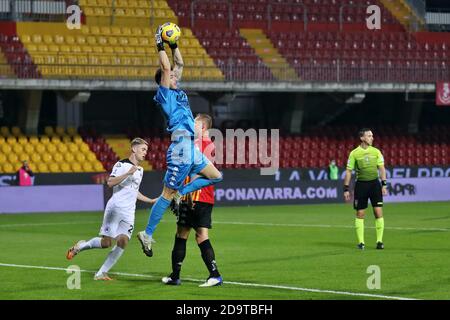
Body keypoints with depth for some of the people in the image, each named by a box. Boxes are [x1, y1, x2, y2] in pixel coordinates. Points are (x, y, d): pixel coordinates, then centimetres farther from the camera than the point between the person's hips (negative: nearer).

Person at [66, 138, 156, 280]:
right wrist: (128, 173, -25)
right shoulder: (122, 164, -5)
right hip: (115, 208, -7)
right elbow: (110, 182, -19)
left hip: (129, 213, 7)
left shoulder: (140, 170, 20)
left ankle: (101, 273, -6)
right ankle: (81, 246, 18)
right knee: (106, 243, -9)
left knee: (122, 242, -11)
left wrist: (151, 201, 30)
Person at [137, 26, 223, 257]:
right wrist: (160, 46, -6)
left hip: (192, 149, 9)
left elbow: (179, 64, 25)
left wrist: (174, 45, 19)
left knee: (216, 176, 13)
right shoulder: (165, 93, -4)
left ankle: (181, 192, 11)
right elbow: (166, 68, -14)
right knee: (167, 195, -6)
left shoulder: (176, 92, 18)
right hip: (181, 147, -9)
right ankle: (147, 235, -1)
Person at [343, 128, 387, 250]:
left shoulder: (376, 151, 4)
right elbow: (348, 171, 2)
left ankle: (379, 241, 2)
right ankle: (360, 242, 9)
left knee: (378, 212, -6)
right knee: (360, 214, 1)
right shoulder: (354, 153, -1)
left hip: (374, 183, 1)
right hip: (361, 184, -1)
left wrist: (384, 184, -4)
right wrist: (346, 189, -1)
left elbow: (381, 168, 6)